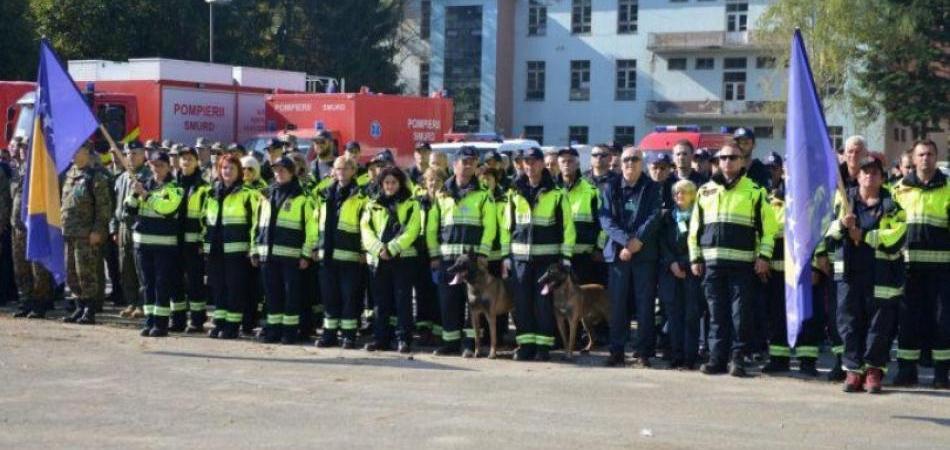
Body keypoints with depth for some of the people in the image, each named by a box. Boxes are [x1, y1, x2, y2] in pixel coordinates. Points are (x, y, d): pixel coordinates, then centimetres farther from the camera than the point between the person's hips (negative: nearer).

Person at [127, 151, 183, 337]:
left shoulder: (175, 187, -2)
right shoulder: (145, 184, 14)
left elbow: (167, 207, -19)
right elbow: (130, 209, 10)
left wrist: (146, 195, -17)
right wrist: (134, 194, -7)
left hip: (165, 243, -5)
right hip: (143, 241, 5)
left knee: (162, 284, -4)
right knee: (147, 283, 8)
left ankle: (161, 323, -1)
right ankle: (150, 321, 13)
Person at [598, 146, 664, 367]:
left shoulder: (653, 189, 8)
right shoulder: (610, 188, 9)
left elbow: (654, 217, -4)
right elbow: (606, 219, -1)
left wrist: (638, 240, -17)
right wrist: (626, 240, -14)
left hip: (646, 253, -1)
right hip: (618, 252, 1)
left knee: (645, 304, -1)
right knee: (618, 304, 1)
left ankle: (644, 352, 5)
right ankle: (616, 351, 7)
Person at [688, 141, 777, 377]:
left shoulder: (755, 191, 5)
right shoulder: (705, 191, 14)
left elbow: (768, 226, 3)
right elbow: (695, 226, 16)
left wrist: (764, 256, -5)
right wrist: (695, 257, 10)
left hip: (742, 262, -3)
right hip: (712, 262, 3)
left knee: (740, 313, -4)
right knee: (717, 313, 5)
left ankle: (737, 358, 3)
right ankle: (717, 357, 10)